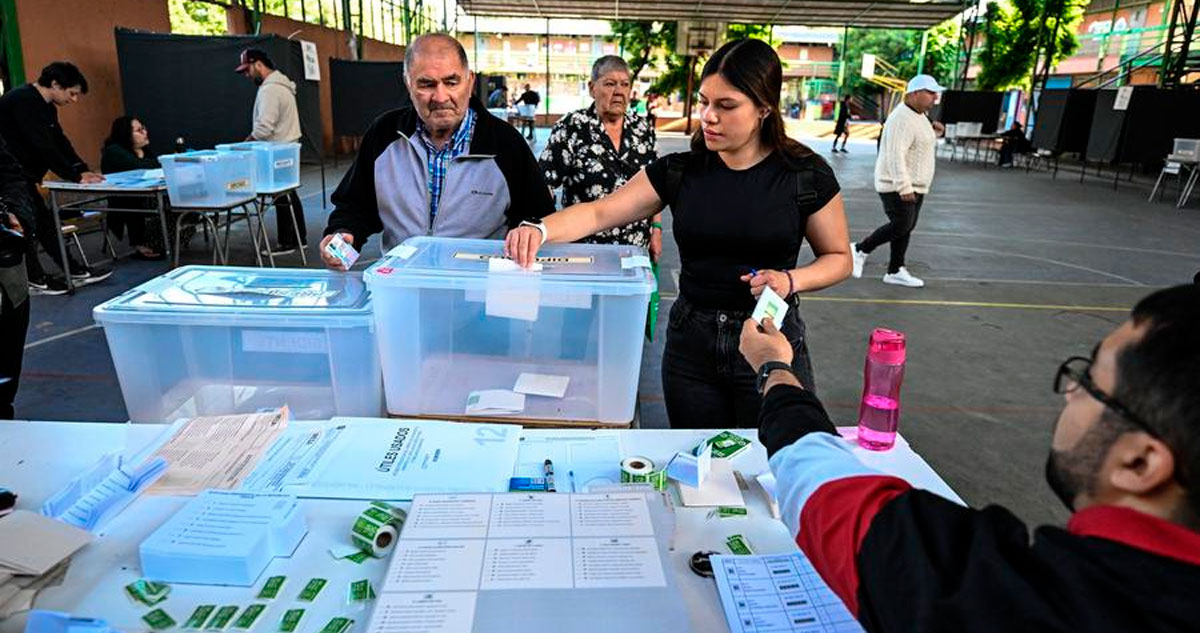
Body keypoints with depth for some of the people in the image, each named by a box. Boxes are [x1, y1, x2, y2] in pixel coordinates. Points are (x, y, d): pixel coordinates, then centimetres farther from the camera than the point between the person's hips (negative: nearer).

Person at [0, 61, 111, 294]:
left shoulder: (45, 106, 9)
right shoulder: (23, 101, -21)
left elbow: (59, 141, 8)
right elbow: (43, 147, -27)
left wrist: (82, 169, -5)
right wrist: (74, 176, -24)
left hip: (22, 174, 10)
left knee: (43, 220, 9)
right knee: (26, 223, -5)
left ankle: (75, 271, 12)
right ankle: (36, 280, 5)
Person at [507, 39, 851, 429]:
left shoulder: (805, 175, -6)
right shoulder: (679, 171, -1)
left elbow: (838, 258, 3)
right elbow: (599, 213, -5)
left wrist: (790, 280, -16)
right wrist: (540, 230, -23)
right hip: (690, 342, 2)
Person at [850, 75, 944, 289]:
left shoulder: (920, 116, 14)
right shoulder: (902, 119, -18)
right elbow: (895, 155, -25)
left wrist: (934, 132, 7)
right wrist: (904, 187, -30)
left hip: (913, 185, 10)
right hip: (897, 186, -10)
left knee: (906, 227, 9)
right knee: (901, 226, -12)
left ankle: (895, 271, 15)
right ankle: (860, 250, 5)